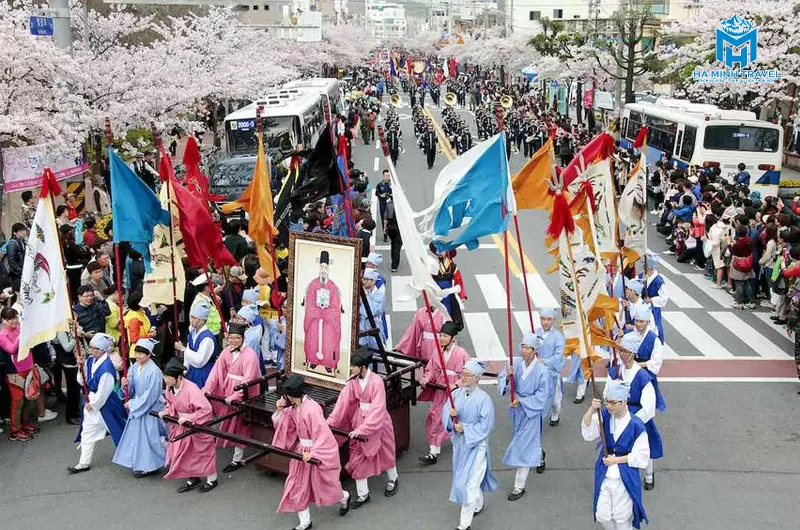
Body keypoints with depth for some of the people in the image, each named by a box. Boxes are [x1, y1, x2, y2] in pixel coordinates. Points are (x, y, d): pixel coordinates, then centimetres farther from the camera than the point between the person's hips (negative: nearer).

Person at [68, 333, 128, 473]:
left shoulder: (106, 368, -29)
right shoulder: (90, 360, -4)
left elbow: (103, 393, -23)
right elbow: (82, 381, 3)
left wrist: (92, 404, -11)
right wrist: (82, 366, -12)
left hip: (105, 404, -8)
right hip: (92, 402, 8)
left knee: (118, 431, 10)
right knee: (87, 432, 14)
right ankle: (84, 463, 25)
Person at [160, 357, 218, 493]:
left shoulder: (191, 389, -33)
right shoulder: (170, 388, -10)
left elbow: (206, 409, -31)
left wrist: (188, 418, -31)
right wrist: (166, 411, -9)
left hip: (197, 425, -7)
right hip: (181, 424, 7)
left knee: (204, 451, 10)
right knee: (183, 452, 12)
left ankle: (211, 479, 29)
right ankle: (193, 478, 32)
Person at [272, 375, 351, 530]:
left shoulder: (312, 409, -30)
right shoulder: (294, 408, -5)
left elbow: (322, 434, -29)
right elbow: (285, 424, 10)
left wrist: (313, 453, -33)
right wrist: (280, 411, -9)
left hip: (317, 452, -8)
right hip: (301, 450, 8)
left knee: (324, 486, 12)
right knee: (297, 487, 8)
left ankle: (344, 497, 45)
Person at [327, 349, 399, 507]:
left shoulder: (376, 381, -26)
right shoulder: (353, 381, -8)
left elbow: (377, 409, -30)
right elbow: (343, 401, -12)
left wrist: (362, 429, -35)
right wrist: (331, 420, -23)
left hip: (377, 421, -5)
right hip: (359, 420, 5)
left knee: (385, 453, 17)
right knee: (357, 456, 5)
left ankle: (392, 481, 46)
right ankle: (362, 494, 19)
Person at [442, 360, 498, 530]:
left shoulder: (483, 398, -19)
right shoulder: (456, 393, -3)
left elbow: (486, 425, -17)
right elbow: (445, 412, -2)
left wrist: (465, 429, -22)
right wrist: (450, 414, -25)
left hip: (476, 444, -6)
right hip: (459, 443, 6)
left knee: (469, 482, -6)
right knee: (467, 477, 23)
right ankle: (478, 505, 48)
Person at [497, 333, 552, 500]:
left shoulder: (542, 370, -20)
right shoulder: (515, 363, -11)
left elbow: (543, 395, -16)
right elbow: (502, 382, -10)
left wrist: (522, 401, -21)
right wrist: (508, 376, -32)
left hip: (532, 412, -5)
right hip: (517, 410, 5)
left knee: (523, 448, -3)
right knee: (529, 443, 26)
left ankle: (519, 487, 7)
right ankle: (539, 455, 60)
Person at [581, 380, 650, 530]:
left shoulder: (636, 426, -19)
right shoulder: (604, 416, -8)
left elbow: (641, 457, -13)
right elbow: (588, 434, -21)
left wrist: (616, 460, -14)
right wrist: (591, 410, -33)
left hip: (625, 479, -4)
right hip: (604, 475, 4)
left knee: (622, 517, 11)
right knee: (602, 515, 13)